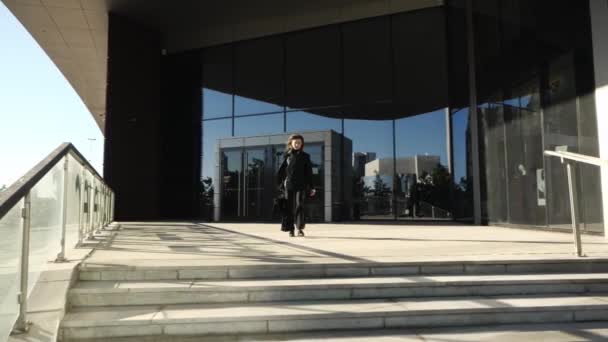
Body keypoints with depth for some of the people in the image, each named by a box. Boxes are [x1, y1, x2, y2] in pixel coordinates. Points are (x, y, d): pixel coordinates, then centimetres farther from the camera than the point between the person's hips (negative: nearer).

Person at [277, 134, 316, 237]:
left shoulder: (305, 156, 6)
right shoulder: (287, 156, 8)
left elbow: (309, 173, 6)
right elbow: (281, 171, 8)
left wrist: (311, 187, 2)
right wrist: (281, 184, 3)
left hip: (301, 186, -1)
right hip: (289, 185, 1)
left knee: (299, 205, -10)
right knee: (289, 207, 3)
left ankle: (300, 228, -7)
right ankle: (291, 229, 11)